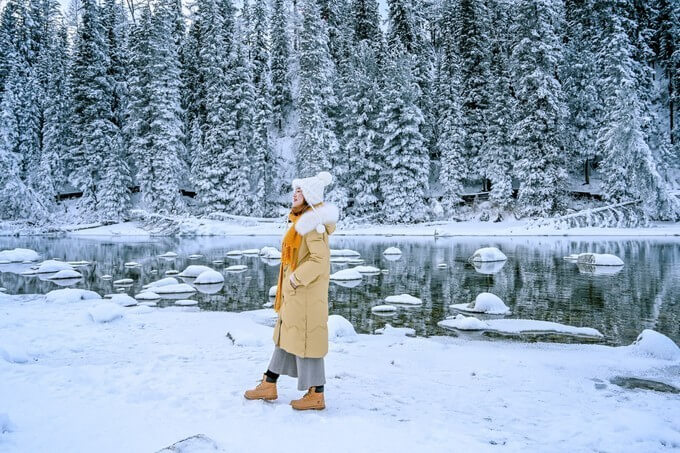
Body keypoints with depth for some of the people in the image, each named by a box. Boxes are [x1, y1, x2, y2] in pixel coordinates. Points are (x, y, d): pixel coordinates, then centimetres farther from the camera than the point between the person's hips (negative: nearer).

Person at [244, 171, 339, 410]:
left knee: (305, 340, 0)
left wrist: (296, 279, -20)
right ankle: (268, 386, 30)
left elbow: (320, 260, -26)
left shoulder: (312, 223, -18)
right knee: (286, 336, 17)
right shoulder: (303, 220, 11)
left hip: (306, 293, -10)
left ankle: (316, 396, 13)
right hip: (295, 292, 10)